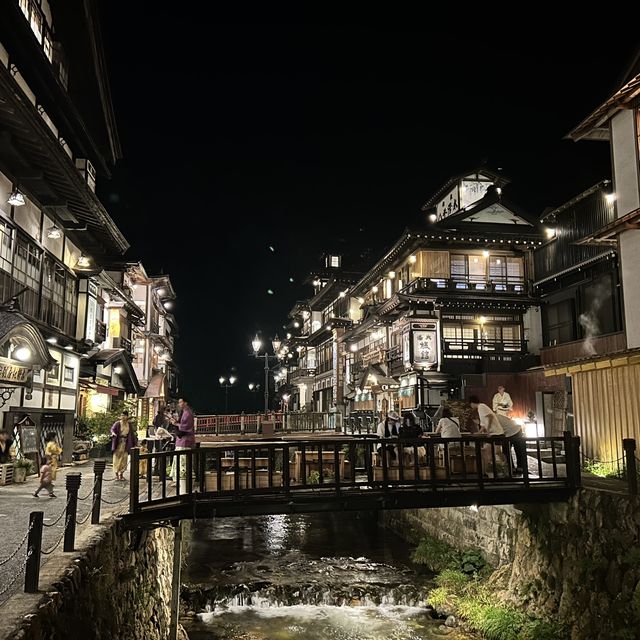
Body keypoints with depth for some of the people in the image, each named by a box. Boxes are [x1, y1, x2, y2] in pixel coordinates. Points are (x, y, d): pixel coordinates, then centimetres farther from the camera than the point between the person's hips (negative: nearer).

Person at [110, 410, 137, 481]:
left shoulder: (129, 425, 6)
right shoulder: (117, 423, -7)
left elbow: (132, 433, 12)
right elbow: (112, 429, -22)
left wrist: (135, 442, 10)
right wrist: (113, 433, -45)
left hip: (125, 444, 4)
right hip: (118, 443, -4)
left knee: (124, 459, 5)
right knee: (117, 458, -1)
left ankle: (121, 473, 15)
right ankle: (116, 474, 7)